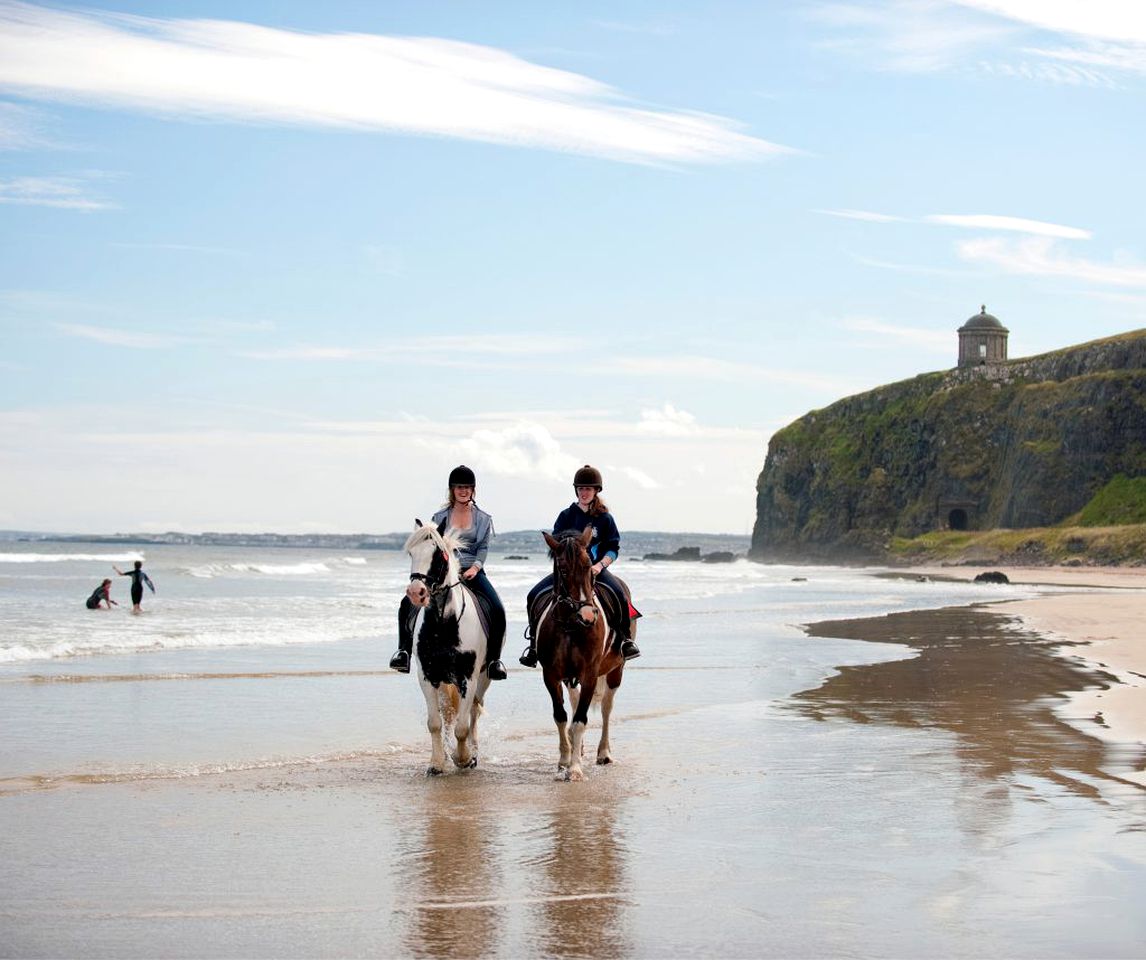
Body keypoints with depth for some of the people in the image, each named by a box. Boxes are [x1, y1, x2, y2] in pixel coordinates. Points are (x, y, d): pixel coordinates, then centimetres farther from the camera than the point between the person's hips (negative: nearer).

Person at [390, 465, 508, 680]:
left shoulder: (483, 519, 10)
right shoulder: (440, 517, 9)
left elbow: (483, 548, 4)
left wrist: (474, 567, -14)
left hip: (472, 572, 0)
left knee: (498, 610, -23)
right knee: (408, 602, -21)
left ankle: (493, 659, -10)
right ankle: (404, 650, -14)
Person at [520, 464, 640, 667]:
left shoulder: (604, 518, 6)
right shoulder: (566, 516, 9)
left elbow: (613, 548, 2)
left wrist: (600, 565, -15)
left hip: (596, 569, -2)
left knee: (619, 594, -31)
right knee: (535, 595, -18)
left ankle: (625, 638, -14)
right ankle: (534, 642, -5)